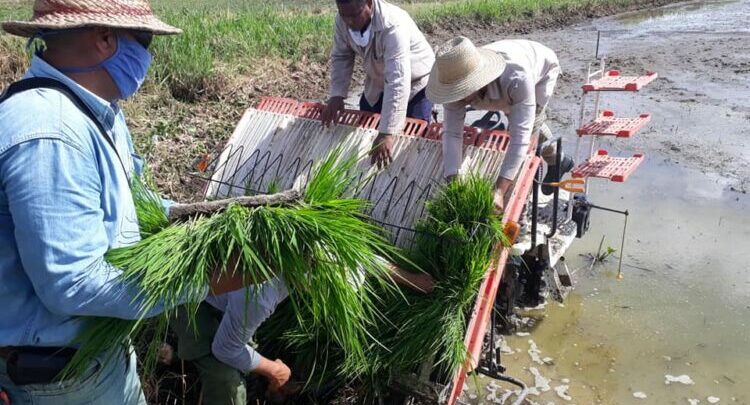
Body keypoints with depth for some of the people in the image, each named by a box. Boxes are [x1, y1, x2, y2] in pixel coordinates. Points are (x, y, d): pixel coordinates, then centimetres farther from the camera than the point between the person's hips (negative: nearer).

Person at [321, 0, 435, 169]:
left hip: (415, 83, -6)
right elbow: (341, 57, -5)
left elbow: (398, 84, -46)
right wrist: (336, 95, -19)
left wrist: (386, 133, -49)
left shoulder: (392, 27, -42)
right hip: (378, 82, 6)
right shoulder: (343, 20, -21)